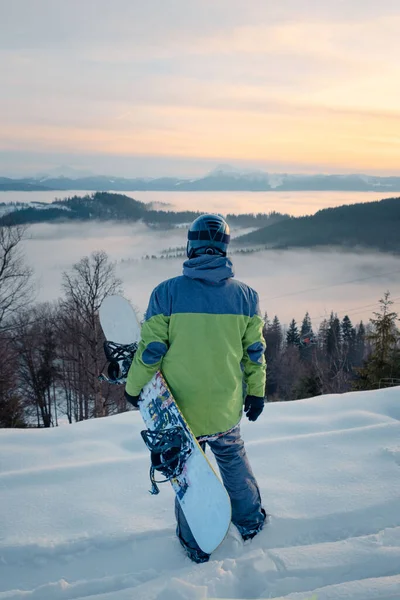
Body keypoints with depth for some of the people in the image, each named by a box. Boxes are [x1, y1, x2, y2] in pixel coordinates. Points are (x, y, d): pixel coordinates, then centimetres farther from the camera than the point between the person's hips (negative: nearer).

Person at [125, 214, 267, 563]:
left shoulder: (167, 292, -15)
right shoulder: (246, 296, -5)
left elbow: (151, 350, -12)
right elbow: (254, 352, 1)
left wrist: (134, 388, 4)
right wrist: (256, 392, 15)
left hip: (180, 405, -2)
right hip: (227, 406, 2)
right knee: (233, 456, 27)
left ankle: (196, 544, 32)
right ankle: (250, 520, 44)